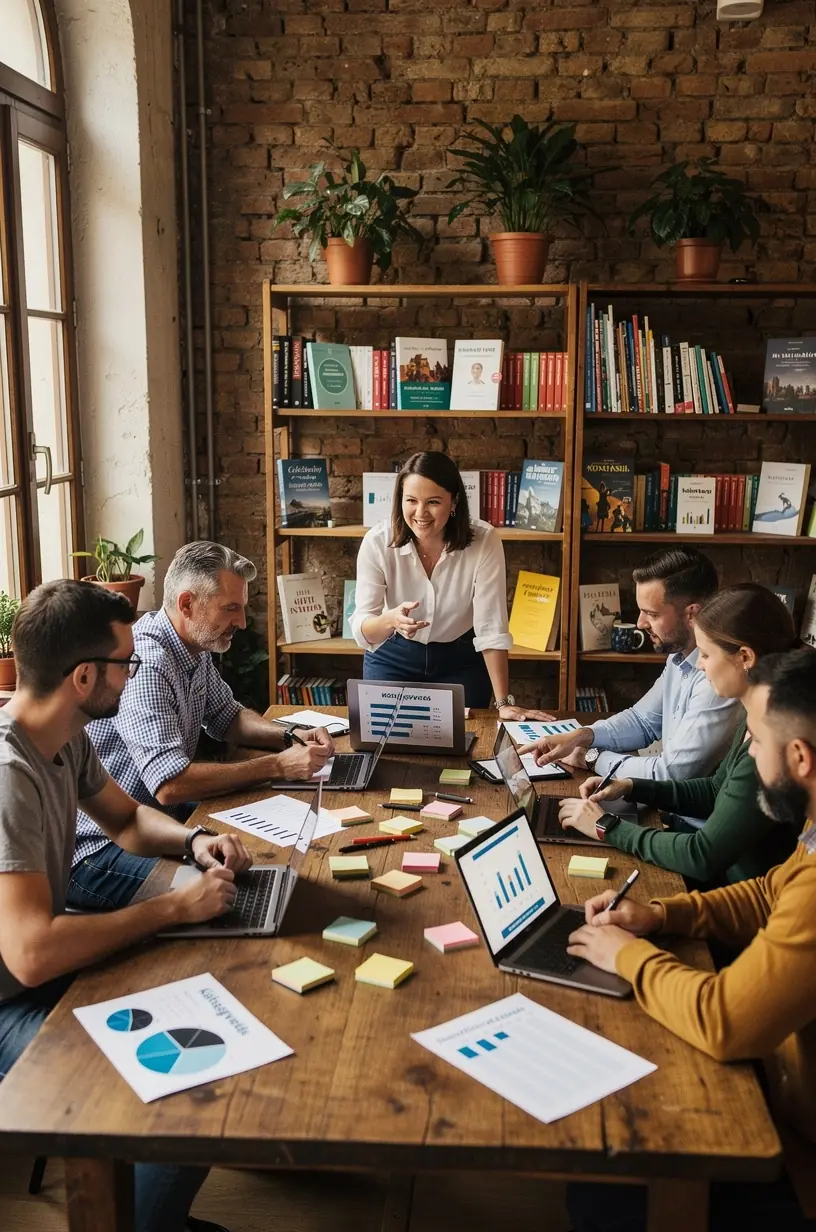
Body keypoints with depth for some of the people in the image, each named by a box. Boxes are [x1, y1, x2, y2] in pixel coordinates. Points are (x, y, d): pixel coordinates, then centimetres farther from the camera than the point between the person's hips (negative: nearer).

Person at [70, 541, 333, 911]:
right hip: (96, 849, -9)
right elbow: (170, 784, -33)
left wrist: (291, 737, 0)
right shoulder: (146, 665, -26)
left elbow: (226, 717, 19)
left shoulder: (195, 646, 4)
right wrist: (278, 765, -27)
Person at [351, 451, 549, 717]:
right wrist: (391, 619, -47)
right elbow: (361, 630, -25)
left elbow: (491, 628, -21)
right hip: (392, 659, 0)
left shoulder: (484, 541, -24)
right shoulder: (377, 542, -22)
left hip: (462, 661, 0)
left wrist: (503, 702, -24)